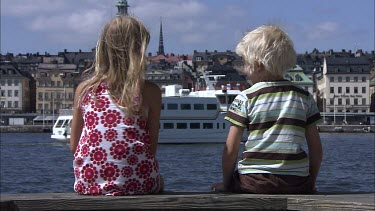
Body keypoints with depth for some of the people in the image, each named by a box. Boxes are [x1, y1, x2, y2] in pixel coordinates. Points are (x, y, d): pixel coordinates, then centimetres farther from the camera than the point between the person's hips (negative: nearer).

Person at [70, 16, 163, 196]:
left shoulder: (84, 89, 5)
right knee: (158, 181, 31)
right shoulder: (149, 92, -3)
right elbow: (152, 147, -1)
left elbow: (73, 146, 11)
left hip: (87, 183, 3)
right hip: (136, 182, -3)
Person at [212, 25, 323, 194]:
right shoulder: (304, 97, 8)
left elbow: (231, 150, -4)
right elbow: (316, 148, 9)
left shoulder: (245, 99, -2)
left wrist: (227, 184, 8)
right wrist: (310, 183, 20)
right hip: (297, 185, 3)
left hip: (254, 183, -3)